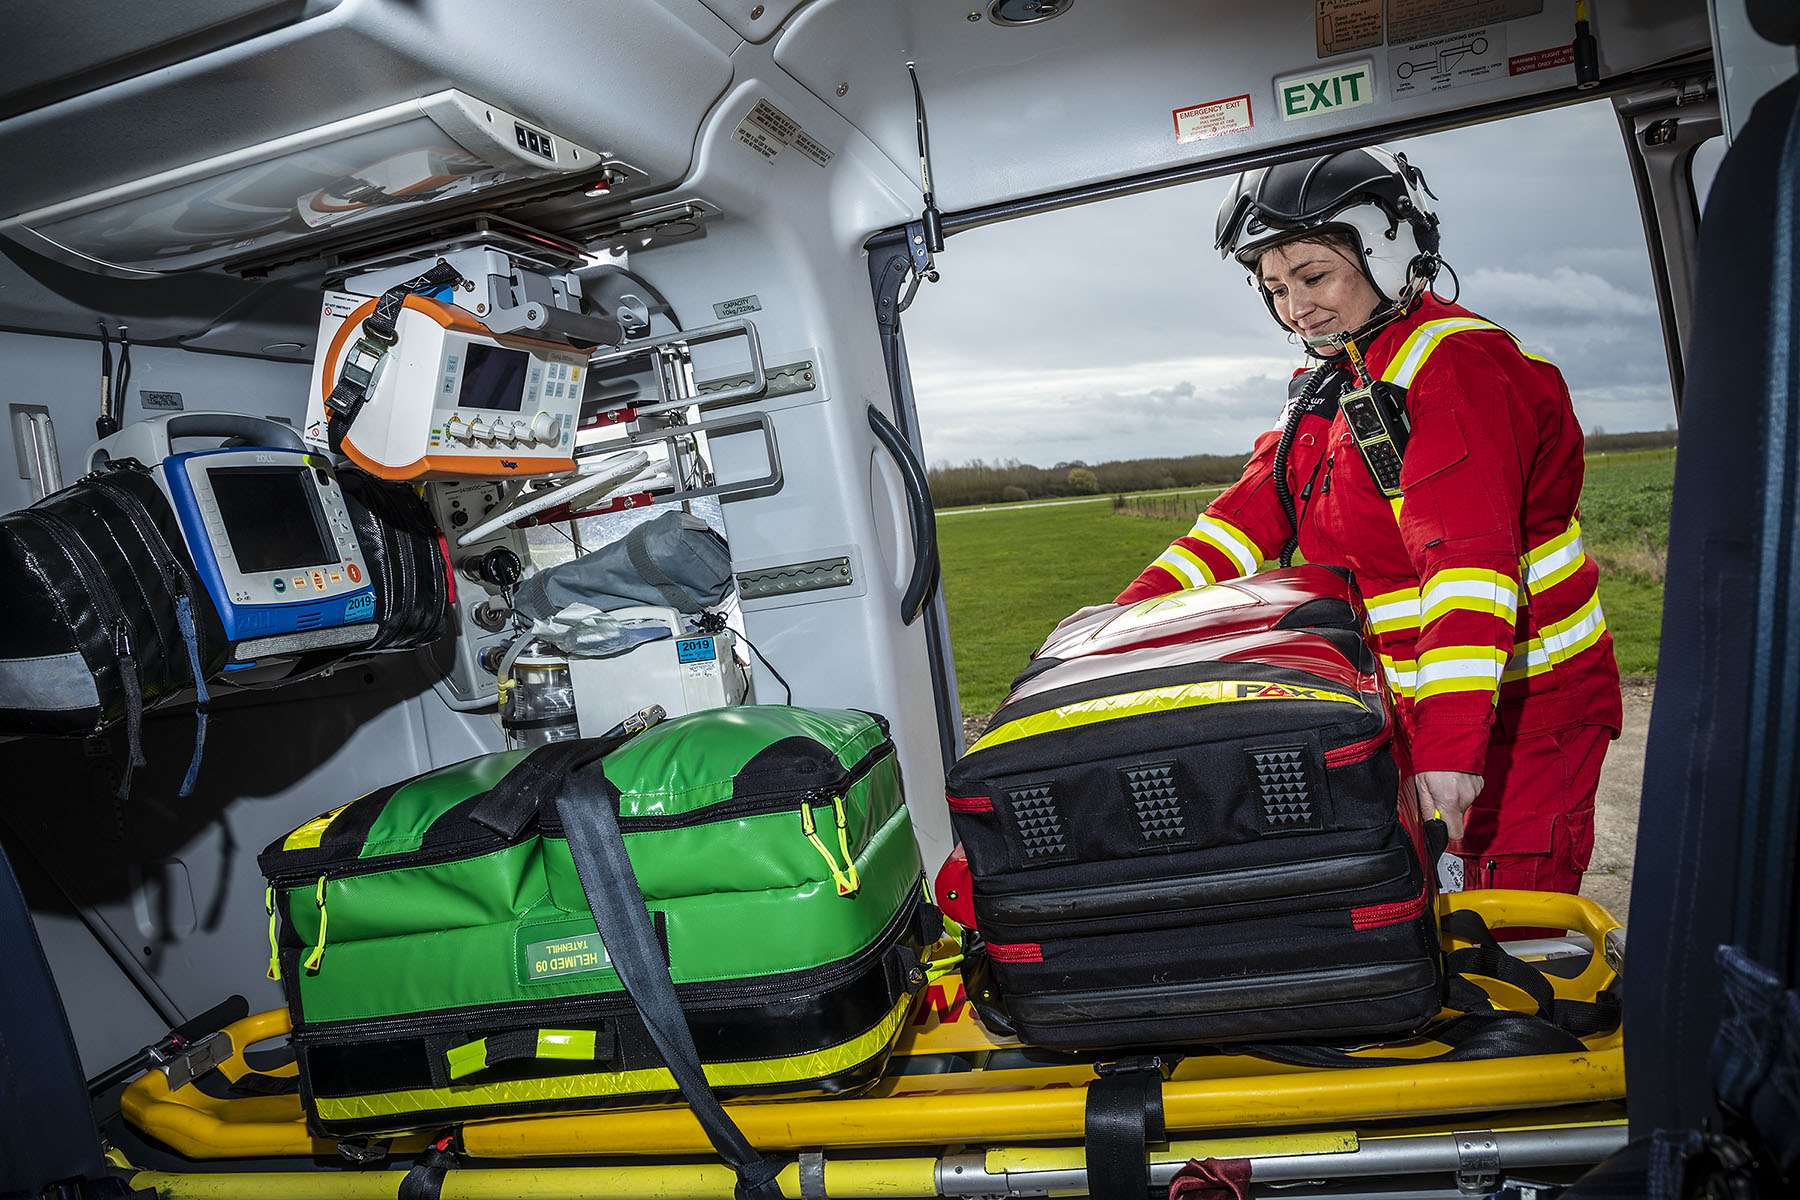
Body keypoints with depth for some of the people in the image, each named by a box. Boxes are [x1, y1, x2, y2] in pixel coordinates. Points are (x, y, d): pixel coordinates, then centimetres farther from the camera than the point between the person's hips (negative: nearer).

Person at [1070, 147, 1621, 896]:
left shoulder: (1458, 364, -16)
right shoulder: (1325, 391, 12)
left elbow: (1470, 556, -28)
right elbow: (1251, 513, 6)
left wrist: (1451, 736, -35)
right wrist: (1132, 616, -5)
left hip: (1524, 707, -7)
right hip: (1408, 706, 7)